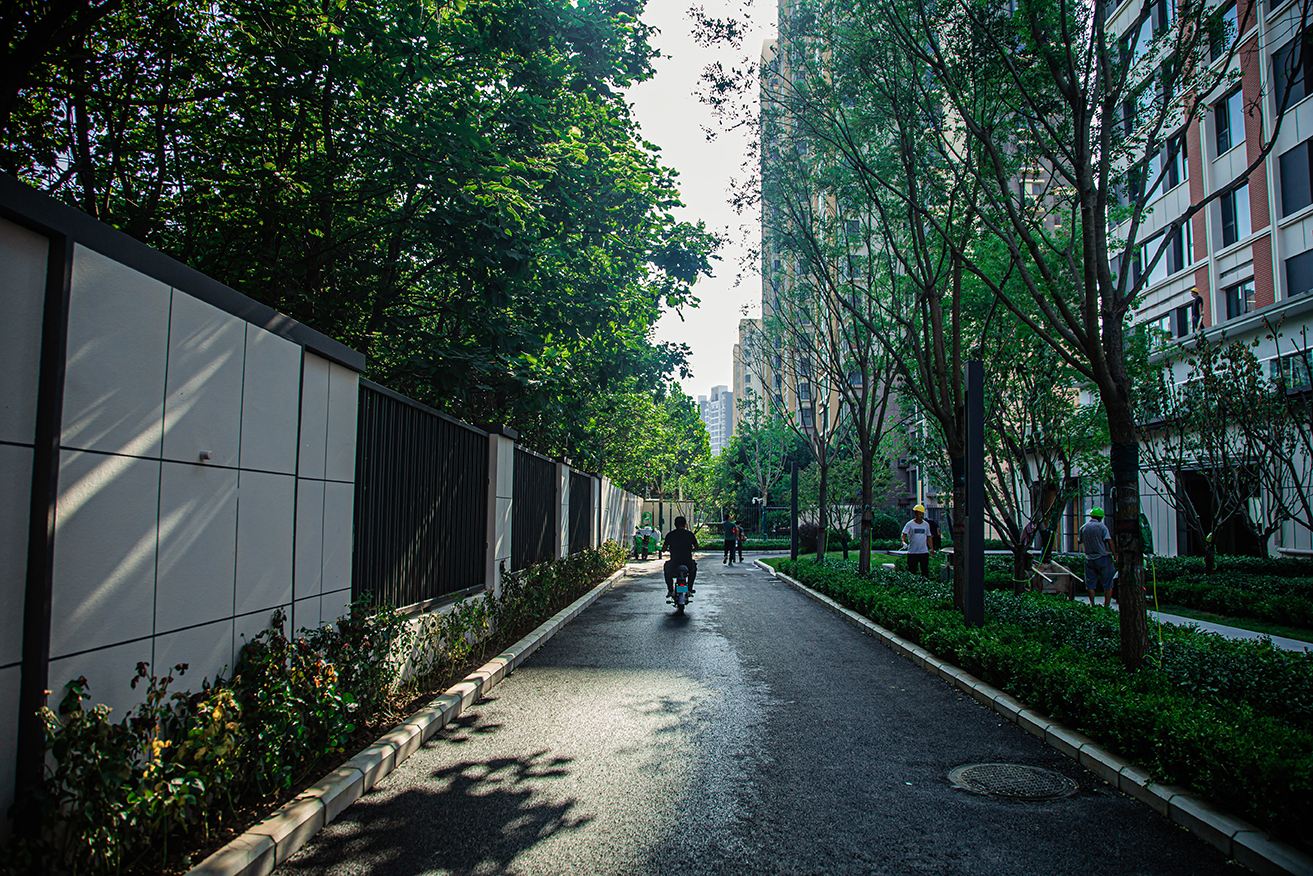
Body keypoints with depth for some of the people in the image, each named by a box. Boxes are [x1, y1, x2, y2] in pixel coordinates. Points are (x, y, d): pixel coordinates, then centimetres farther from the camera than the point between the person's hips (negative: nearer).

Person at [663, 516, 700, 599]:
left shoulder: (670, 534, 0)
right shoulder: (690, 534, 3)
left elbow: (664, 548, 3)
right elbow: (696, 547, 10)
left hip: (674, 562, -1)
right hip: (688, 563, 1)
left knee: (667, 566, 33)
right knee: (694, 566, 36)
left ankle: (670, 590, 25)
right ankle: (689, 589, 30)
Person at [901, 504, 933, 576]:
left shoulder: (926, 524, 11)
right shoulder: (910, 524, -2)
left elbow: (928, 537, 20)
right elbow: (904, 534, -10)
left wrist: (931, 548, 14)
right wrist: (903, 542, -29)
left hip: (924, 552, 3)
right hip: (912, 552, -3)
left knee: (925, 571, 3)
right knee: (911, 571, 1)